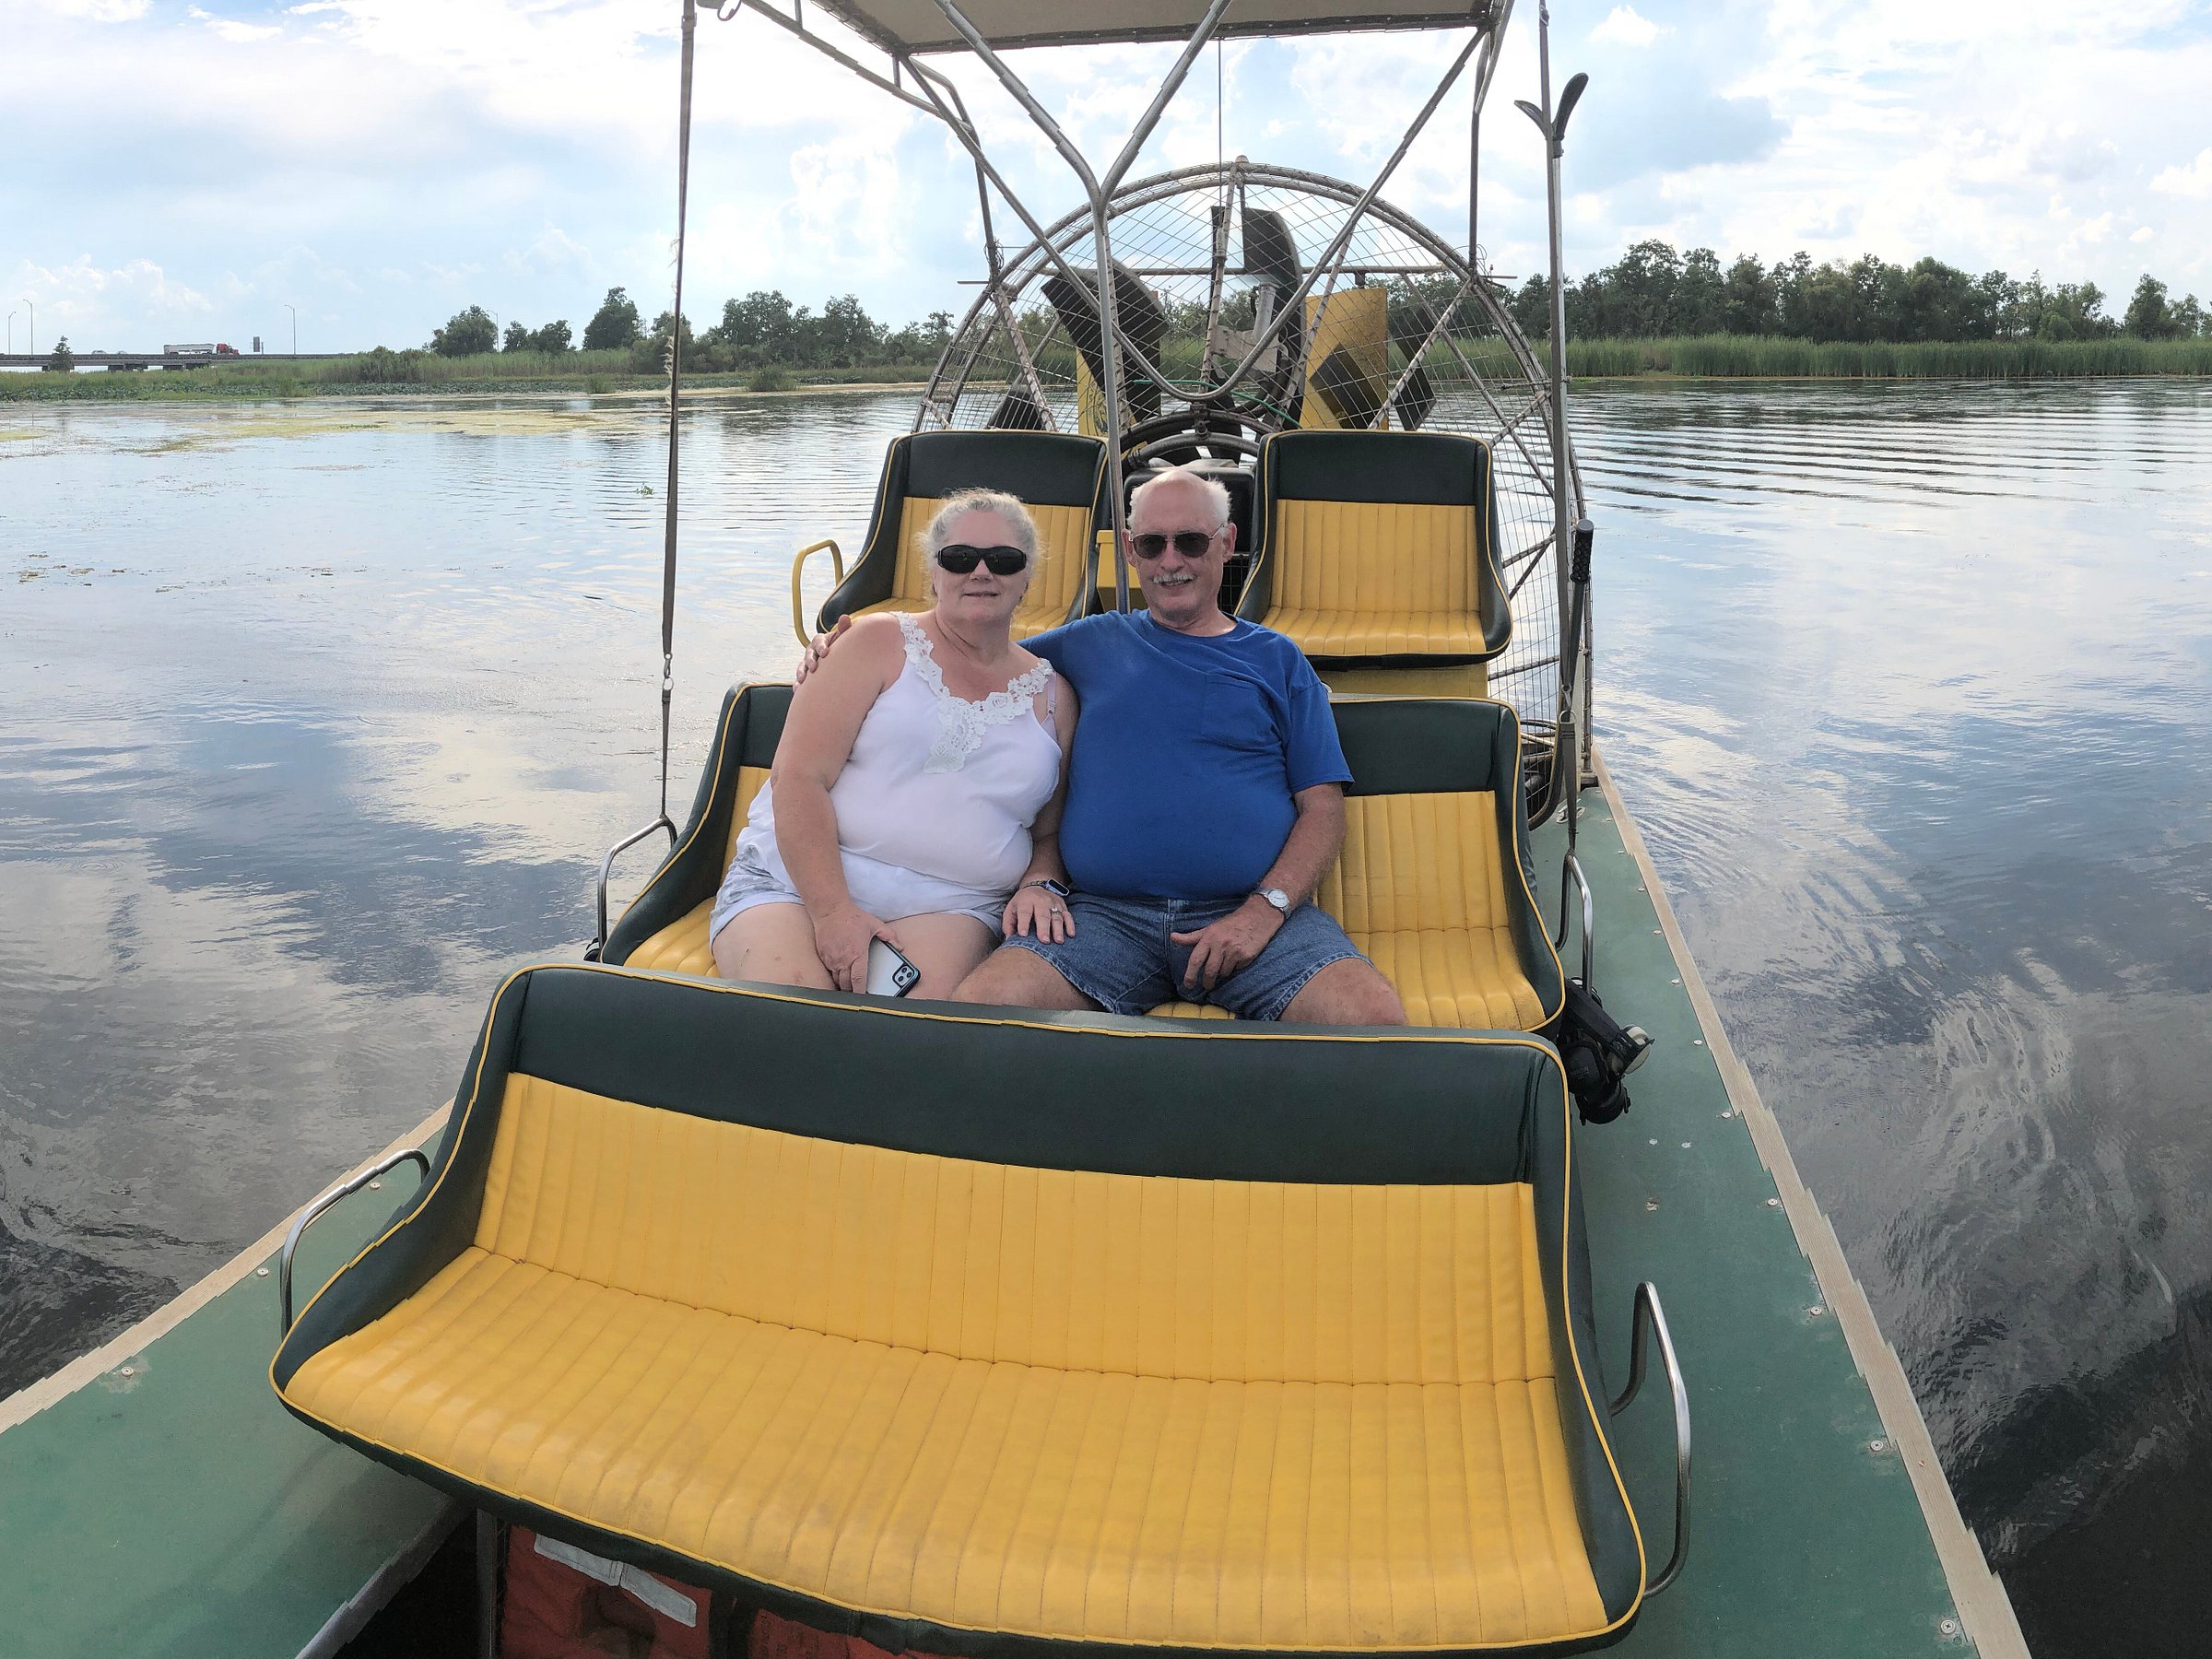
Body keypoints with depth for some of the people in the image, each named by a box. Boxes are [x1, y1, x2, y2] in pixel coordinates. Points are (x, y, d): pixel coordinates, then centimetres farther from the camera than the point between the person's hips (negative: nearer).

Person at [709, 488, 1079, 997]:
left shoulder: (1052, 696, 14)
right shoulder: (879, 644, 4)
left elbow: (1049, 835, 19)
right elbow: (798, 778, -6)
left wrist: (1039, 887, -5)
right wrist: (831, 911, -16)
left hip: (946, 905, 2)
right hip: (799, 877, -1)